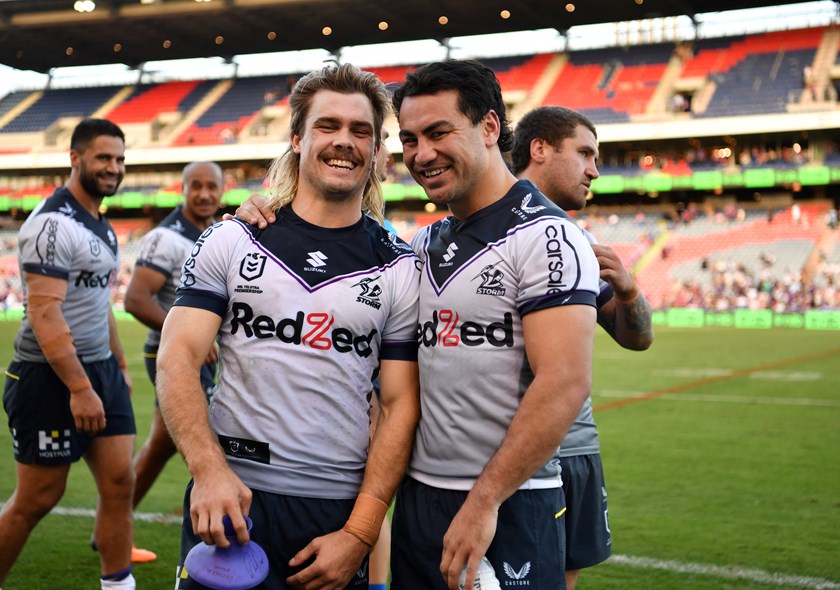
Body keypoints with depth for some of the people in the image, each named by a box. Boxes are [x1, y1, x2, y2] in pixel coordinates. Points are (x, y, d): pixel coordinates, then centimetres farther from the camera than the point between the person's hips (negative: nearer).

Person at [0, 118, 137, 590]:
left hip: (101, 370, 9)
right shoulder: (53, 224, -17)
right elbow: (45, 315, -23)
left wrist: (120, 364, 21)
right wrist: (79, 388, -25)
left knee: (120, 482, 5)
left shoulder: (101, 226, 13)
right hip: (52, 377, -9)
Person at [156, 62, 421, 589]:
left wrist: (359, 535, -7)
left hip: (339, 514, 1)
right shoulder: (231, 242, 3)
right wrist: (209, 469, -19)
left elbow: (401, 406, 0)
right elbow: (178, 360, -3)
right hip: (229, 499, 0)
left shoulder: (400, 268, 2)